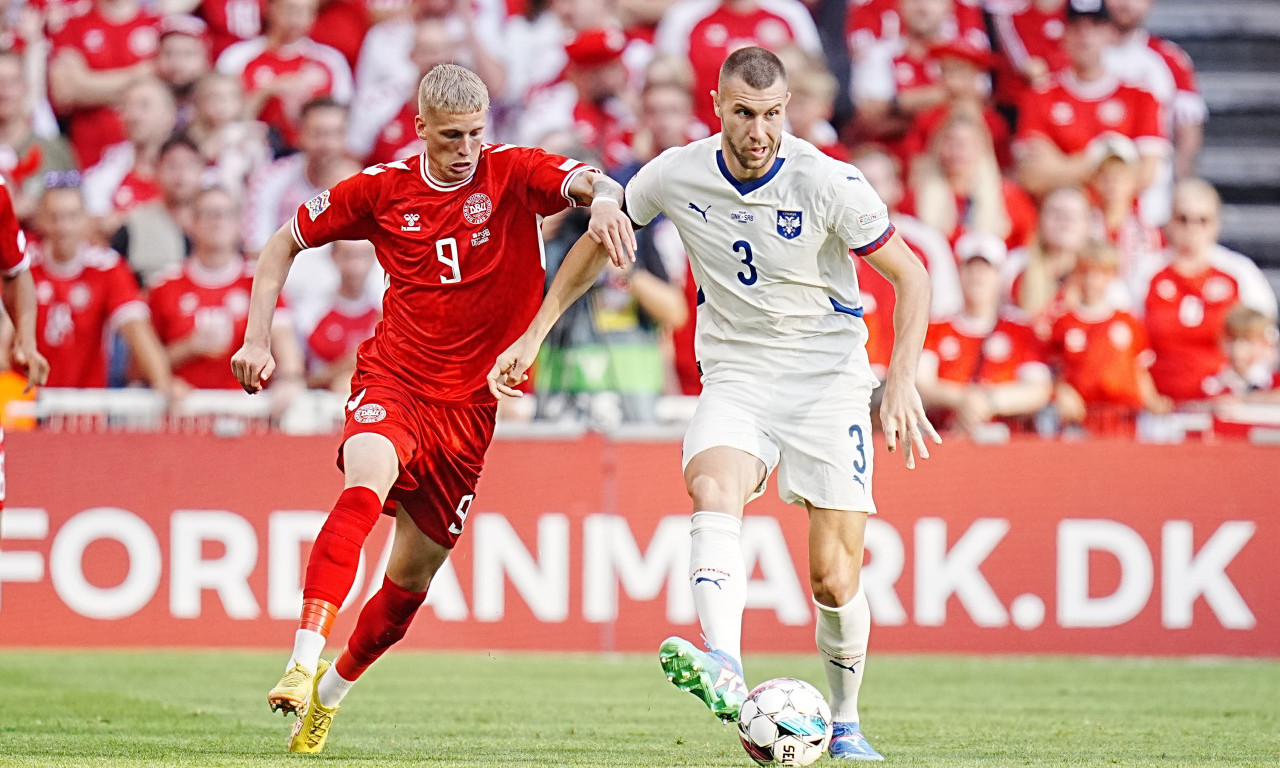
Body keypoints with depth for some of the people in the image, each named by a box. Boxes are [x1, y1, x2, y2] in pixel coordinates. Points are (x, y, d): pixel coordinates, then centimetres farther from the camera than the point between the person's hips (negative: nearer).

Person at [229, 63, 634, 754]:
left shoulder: (512, 174, -5)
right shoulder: (384, 187, -1)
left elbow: (588, 181, -24)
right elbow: (286, 241, 10)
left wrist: (603, 199, -49)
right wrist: (257, 339, 1)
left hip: (468, 404, 1)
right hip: (392, 382, -1)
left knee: (413, 575, 8)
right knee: (367, 483, -33)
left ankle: (332, 690, 33)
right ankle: (303, 663, -40)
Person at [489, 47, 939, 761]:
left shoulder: (826, 182, -15)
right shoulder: (677, 175, -6)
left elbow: (911, 274, -7)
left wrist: (903, 379, -18)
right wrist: (535, 335, 10)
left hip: (827, 380, -2)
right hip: (735, 376, 2)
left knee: (835, 579, -7)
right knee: (713, 488, -32)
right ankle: (725, 672, -50)